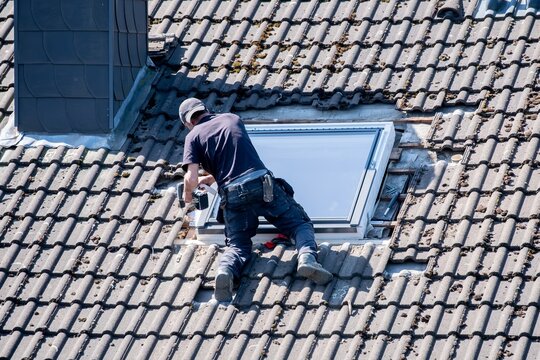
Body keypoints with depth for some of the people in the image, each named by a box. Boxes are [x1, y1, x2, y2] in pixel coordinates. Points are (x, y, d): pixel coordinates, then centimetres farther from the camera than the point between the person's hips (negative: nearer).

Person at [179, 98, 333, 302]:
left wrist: (187, 194, 21)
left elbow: (191, 178, -1)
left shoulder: (193, 136, 11)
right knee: (300, 224, 10)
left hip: (232, 195, -1)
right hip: (262, 183, 1)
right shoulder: (232, 119, 23)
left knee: (237, 245, 10)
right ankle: (307, 256, -21)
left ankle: (226, 270, -23)